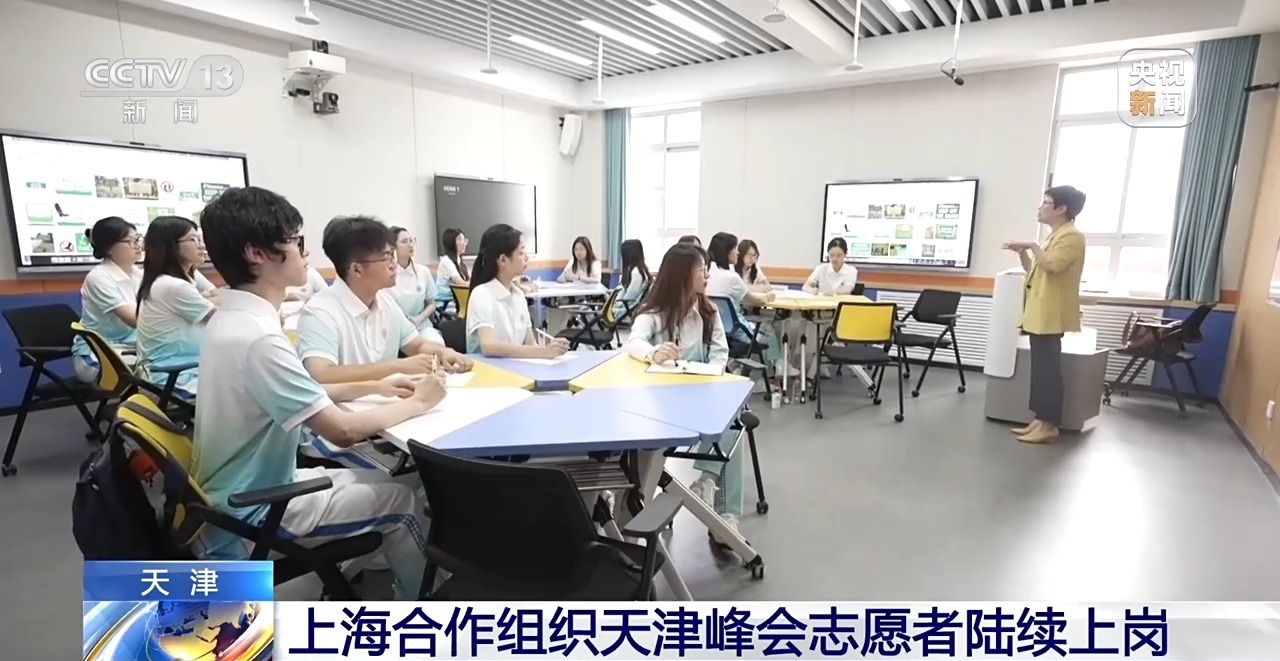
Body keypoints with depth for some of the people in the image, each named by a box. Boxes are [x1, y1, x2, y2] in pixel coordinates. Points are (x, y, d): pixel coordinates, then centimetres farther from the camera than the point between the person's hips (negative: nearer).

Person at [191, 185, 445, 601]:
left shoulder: (233, 318, 2)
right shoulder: (256, 337, -29)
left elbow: (302, 395, 11)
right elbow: (342, 430, -28)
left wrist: (374, 388, 2)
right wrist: (417, 404, -14)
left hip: (246, 488, 9)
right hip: (251, 513, -9)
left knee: (380, 481, 14)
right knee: (403, 501, 0)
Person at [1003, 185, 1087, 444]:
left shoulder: (1071, 236, -10)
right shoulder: (1054, 236, 22)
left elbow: (1052, 266, -24)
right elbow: (1035, 271, 22)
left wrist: (1032, 246, -15)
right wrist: (1022, 253, 8)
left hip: (1051, 315, -10)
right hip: (1039, 313, 10)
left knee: (1048, 368, -8)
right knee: (1040, 368, 10)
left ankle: (1049, 424, -3)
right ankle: (1041, 419, 15)